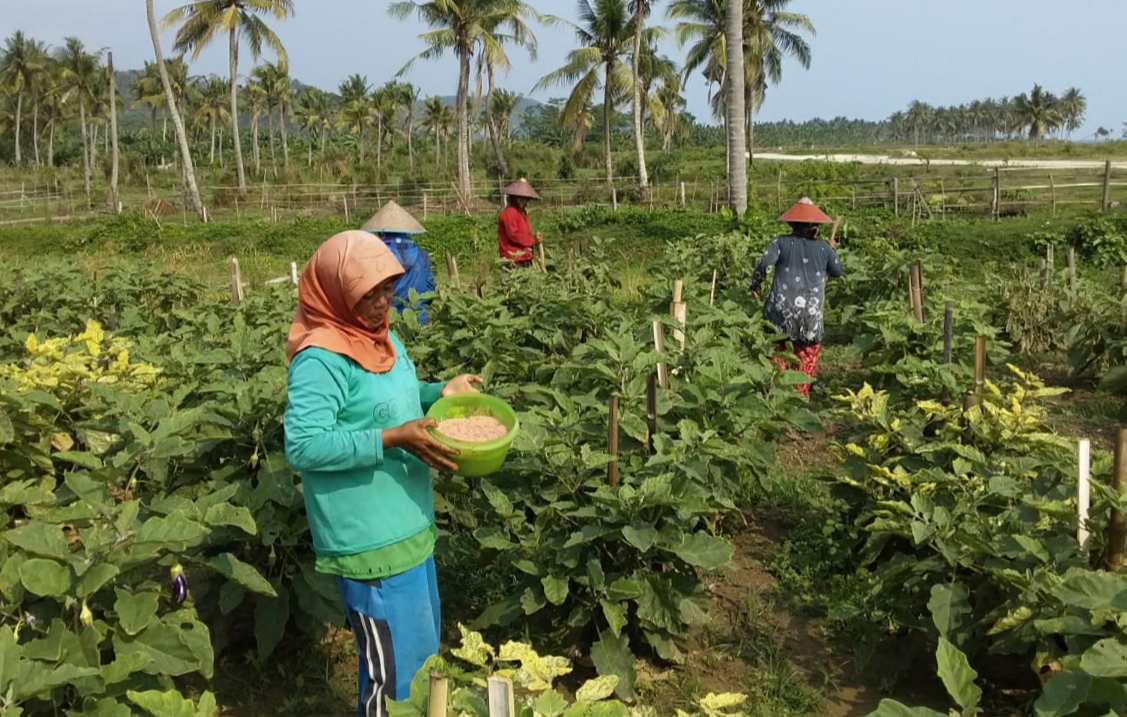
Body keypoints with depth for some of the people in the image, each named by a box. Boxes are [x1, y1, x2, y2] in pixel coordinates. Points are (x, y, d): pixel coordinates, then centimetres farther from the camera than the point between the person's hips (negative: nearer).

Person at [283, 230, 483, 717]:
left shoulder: (384, 339, 7)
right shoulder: (321, 358, -20)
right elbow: (303, 445, -26)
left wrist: (441, 392, 3)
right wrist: (393, 439, -30)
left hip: (409, 529, 9)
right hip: (371, 543, -9)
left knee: (420, 656, 24)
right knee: (394, 671, 5)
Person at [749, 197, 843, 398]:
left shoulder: (781, 242, -1)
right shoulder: (823, 248, 4)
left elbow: (763, 263, -13)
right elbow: (837, 271, 17)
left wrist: (755, 285, 1)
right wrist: (833, 251, 32)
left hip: (781, 308, -1)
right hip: (811, 312, 1)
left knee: (777, 350, 11)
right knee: (808, 353, 13)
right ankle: (801, 393, 14)